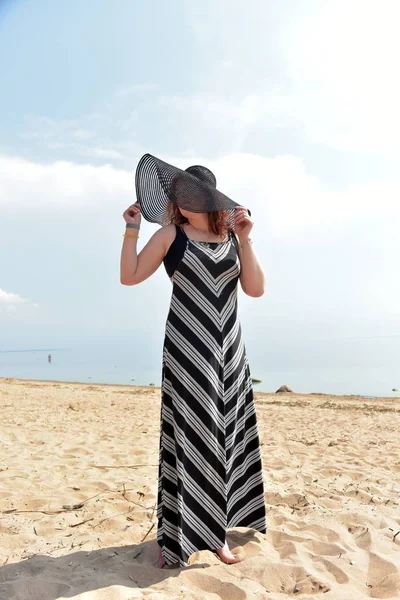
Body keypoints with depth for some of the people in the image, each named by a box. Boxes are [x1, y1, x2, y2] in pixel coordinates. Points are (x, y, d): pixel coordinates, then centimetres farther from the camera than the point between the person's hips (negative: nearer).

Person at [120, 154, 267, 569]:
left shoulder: (233, 235, 8)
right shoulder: (171, 234, 2)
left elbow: (256, 289, -1)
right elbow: (130, 276, -1)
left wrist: (244, 239, -8)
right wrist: (132, 228, -6)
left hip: (228, 348, 4)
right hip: (187, 347, -3)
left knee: (224, 435, 9)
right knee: (188, 437, -2)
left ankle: (216, 530, 24)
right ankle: (174, 535, 11)